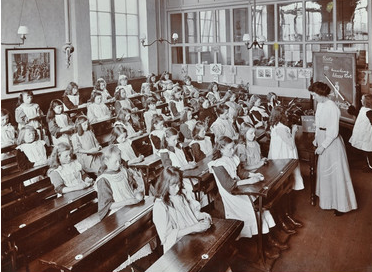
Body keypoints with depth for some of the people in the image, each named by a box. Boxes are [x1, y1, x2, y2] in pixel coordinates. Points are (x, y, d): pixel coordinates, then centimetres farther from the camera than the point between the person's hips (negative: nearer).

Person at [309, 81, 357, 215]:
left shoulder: (332, 107, -22)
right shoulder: (320, 105, 3)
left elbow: (333, 132, -21)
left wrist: (323, 146, -19)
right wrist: (316, 138, 10)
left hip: (332, 143, -9)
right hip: (322, 140, 9)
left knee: (336, 173, 1)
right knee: (324, 171, 19)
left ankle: (341, 204, 12)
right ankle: (327, 198, 37)